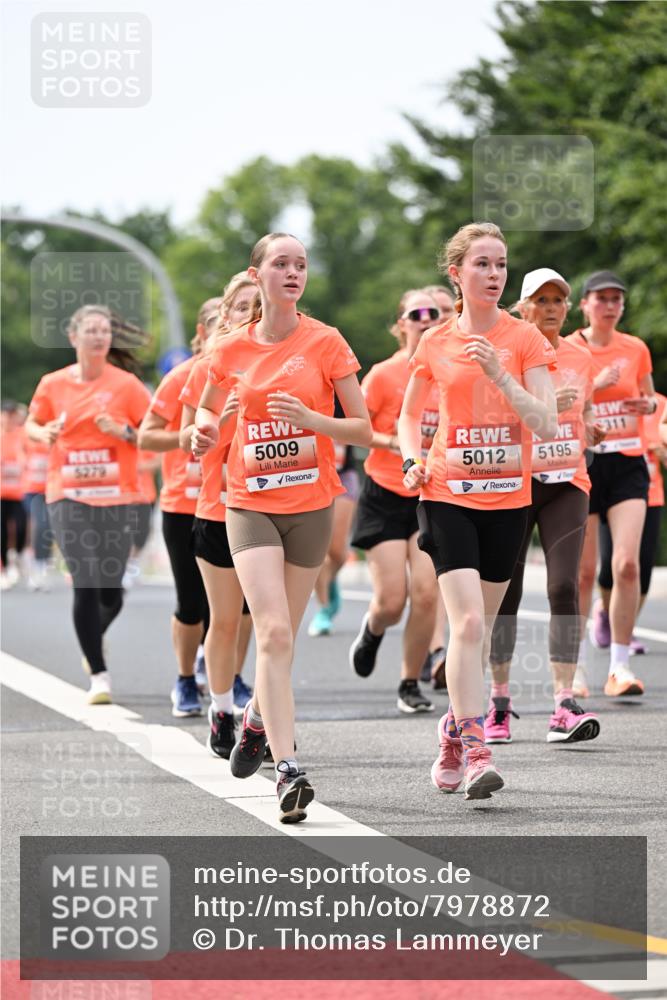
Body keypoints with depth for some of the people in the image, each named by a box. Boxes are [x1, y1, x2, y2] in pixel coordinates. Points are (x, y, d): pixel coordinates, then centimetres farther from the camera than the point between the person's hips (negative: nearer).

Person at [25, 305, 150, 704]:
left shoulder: (126, 384, -1)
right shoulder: (53, 384, 4)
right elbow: (33, 424, 19)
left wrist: (124, 432, -17)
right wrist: (45, 434, -3)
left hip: (116, 496, 0)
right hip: (69, 496, 0)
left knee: (111, 591, 5)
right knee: (85, 586, -11)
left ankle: (95, 641, 39)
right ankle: (99, 674, -3)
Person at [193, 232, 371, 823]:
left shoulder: (325, 343, -2)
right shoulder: (231, 351, 4)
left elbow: (363, 429, 0)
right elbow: (207, 416, 20)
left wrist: (310, 419, -18)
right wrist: (204, 434, -4)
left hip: (311, 505, 0)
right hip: (251, 504, 0)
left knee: (281, 636, 11)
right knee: (274, 632, -16)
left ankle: (259, 718, 42)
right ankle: (288, 770, -21)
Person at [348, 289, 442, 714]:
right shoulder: (384, 375, -6)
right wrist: (390, 442, -19)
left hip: (430, 497, 2)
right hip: (385, 497, -2)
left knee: (426, 593, -10)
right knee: (392, 600, -6)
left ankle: (411, 684, 7)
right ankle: (372, 630, 32)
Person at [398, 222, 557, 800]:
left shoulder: (524, 339, -1)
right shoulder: (435, 345, 3)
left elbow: (546, 426, -10)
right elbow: (409, 416, 18)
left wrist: (499, 373, -21)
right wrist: (412, 462, -1)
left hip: (507, 497, 1)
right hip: (448, 495, -1)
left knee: (480, 627, 10)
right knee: (468, 622, -16)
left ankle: (454, 738, 28)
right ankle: (474, 752, -18)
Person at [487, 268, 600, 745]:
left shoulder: (580, 357, 9)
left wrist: (587, 427, 5)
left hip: (567, 484, 2)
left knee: (564, 588, -11)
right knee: (505, 593, 2)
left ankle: (565, 706, -14)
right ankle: (500, 701, 17)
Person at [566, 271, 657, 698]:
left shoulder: (636, 349, 7)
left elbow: (650, 399, 20)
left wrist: (648, 404, -3)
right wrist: (596, 385, -20)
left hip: (627, 463, 2)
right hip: (581, 463, -2)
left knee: (628, 563, -13)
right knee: (583, 572, 1)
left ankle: (620, 667, -6)